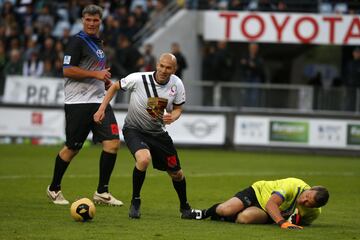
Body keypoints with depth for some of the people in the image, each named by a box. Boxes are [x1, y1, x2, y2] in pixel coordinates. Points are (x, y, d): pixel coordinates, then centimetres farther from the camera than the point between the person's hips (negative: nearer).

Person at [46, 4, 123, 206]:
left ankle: (102, 192, 2)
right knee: (72, 148, 0)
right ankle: (54, 188, 20)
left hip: (99, 101, 8)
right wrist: (96, 74, -17)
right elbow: (68, 70, -16)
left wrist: (106, 80, 15)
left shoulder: (98, 43, 19)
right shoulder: (78, 41, -8)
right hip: (78, 103, -8)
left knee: (113, 142, -6)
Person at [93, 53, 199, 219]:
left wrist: (172, 117, -19)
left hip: (158, 132, 4)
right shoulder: (138, 79, -21)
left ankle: (185, 207, 37)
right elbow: (115, 87, -4)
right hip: (134, 130, -4)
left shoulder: (177, 84, -12)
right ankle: (135, 202, -11)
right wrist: (101, 109, -8)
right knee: (144, 159, -33)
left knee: (176, 173, 8)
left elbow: (178, 108, 4)